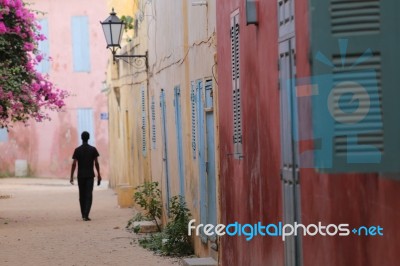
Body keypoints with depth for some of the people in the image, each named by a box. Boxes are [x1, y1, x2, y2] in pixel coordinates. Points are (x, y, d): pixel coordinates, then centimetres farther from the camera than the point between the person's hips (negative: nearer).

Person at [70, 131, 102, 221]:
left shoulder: (77, 150, -1)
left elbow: (74, 164, -5)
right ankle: (86, 214, -16)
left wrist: (72, 177, -2)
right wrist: (99, 175, 5)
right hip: (90, 175, -1)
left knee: (82, 195, 12)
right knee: (89, 195, -4)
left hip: (80, 176, 1)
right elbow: (96, 163, -2)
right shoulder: (93, 149, -1)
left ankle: (83, 214, 18)